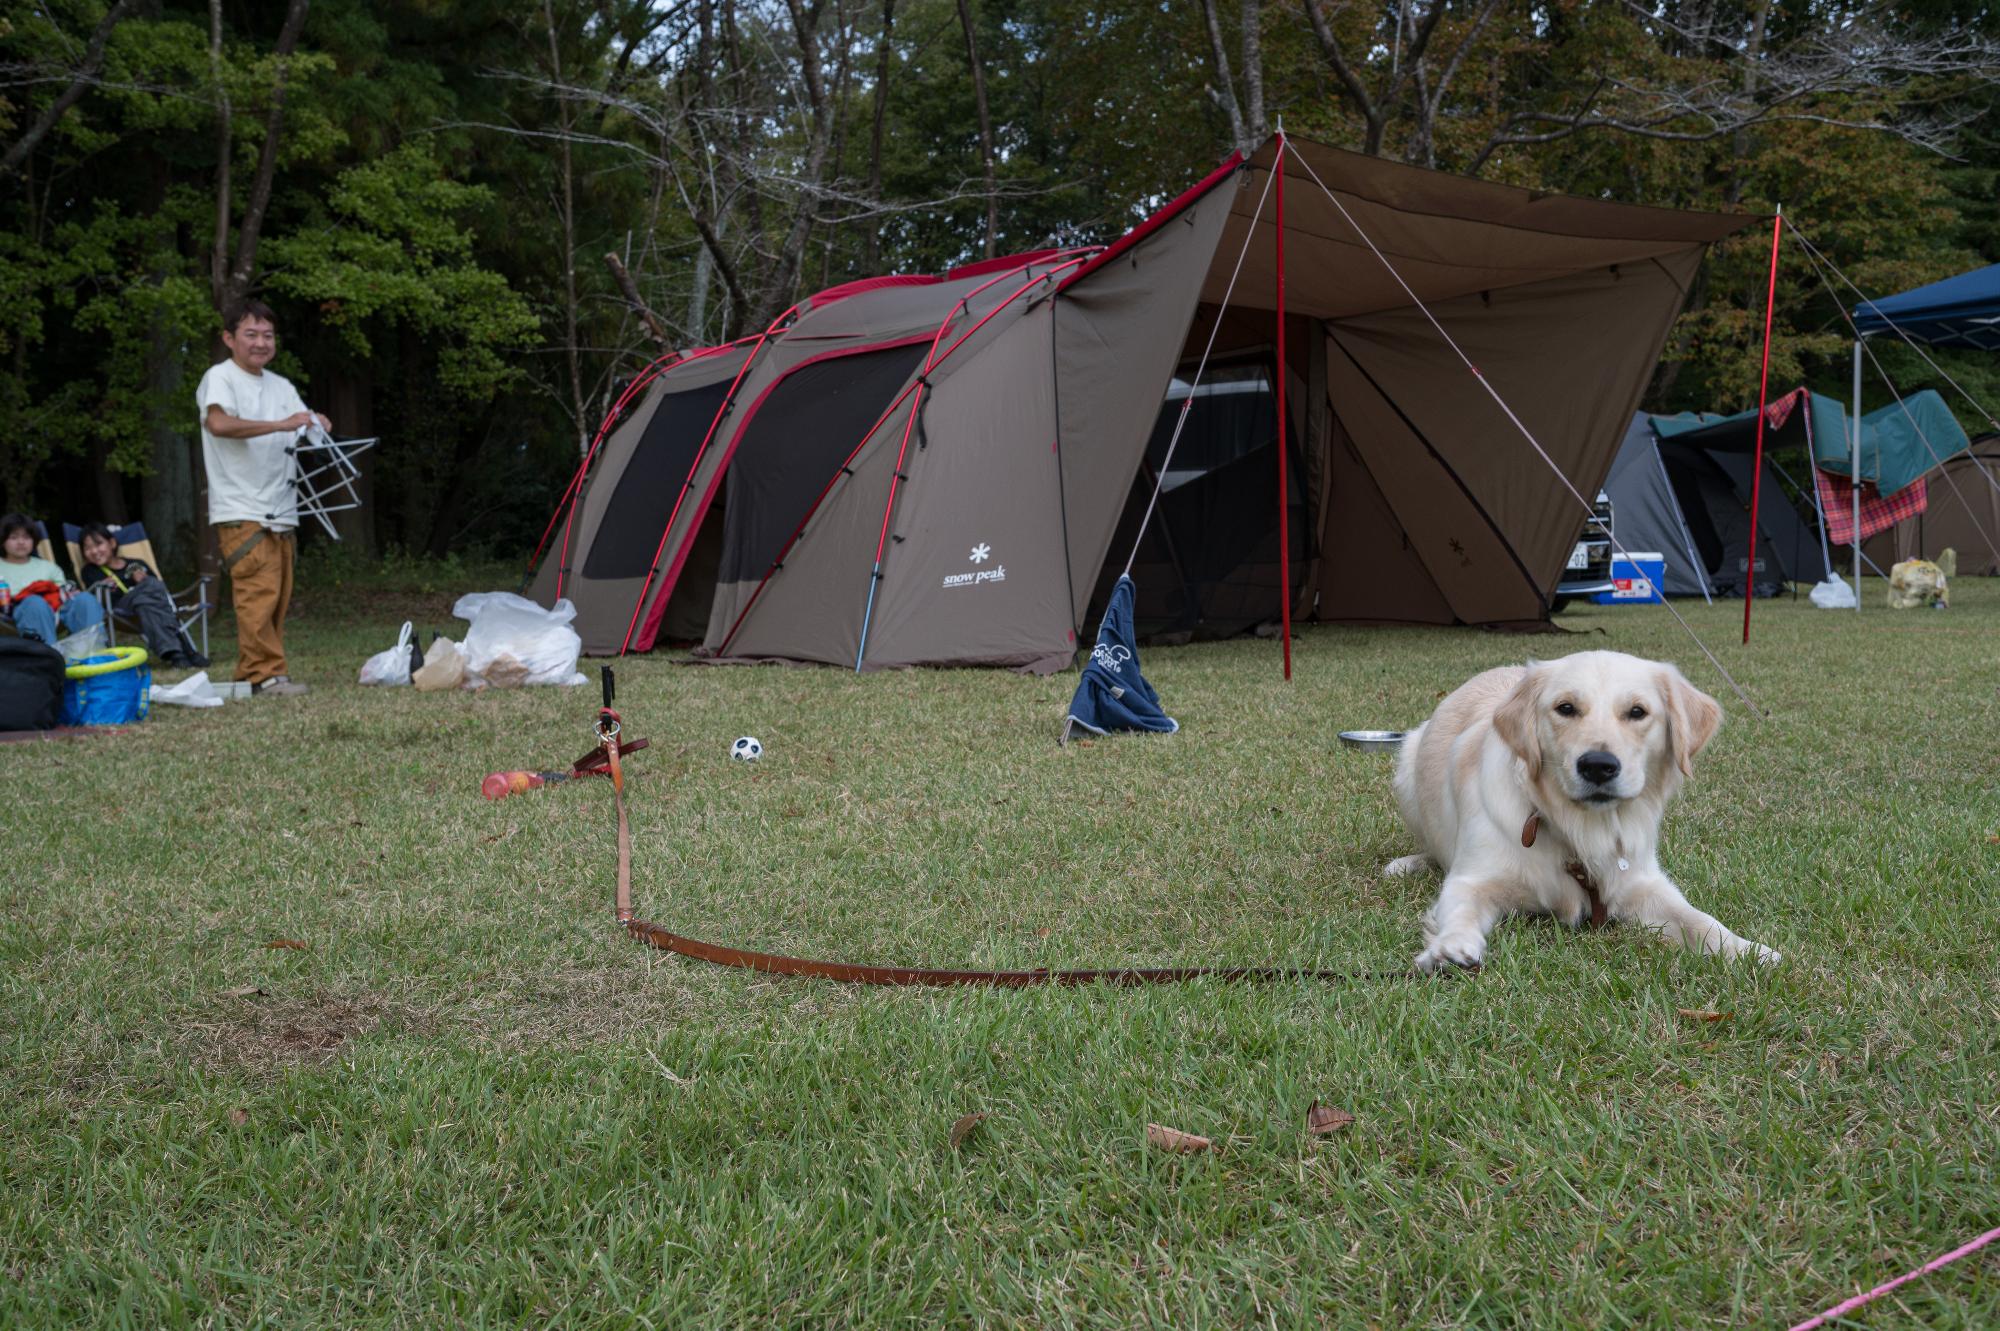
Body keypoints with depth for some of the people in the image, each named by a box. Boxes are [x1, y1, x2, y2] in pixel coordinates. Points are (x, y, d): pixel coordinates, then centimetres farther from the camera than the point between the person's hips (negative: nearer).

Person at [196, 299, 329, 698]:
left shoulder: (281, 386, 19)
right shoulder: (220, 378, -4)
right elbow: (218, 423, -23)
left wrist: (319, 426, -6)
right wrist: (280, 425, -28)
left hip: (281, 511, 7)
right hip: (241, 511, -7)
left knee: (278, 597, 6)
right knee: (259, 592, -14)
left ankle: (250, 673, 12)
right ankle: (265, 673, -13)